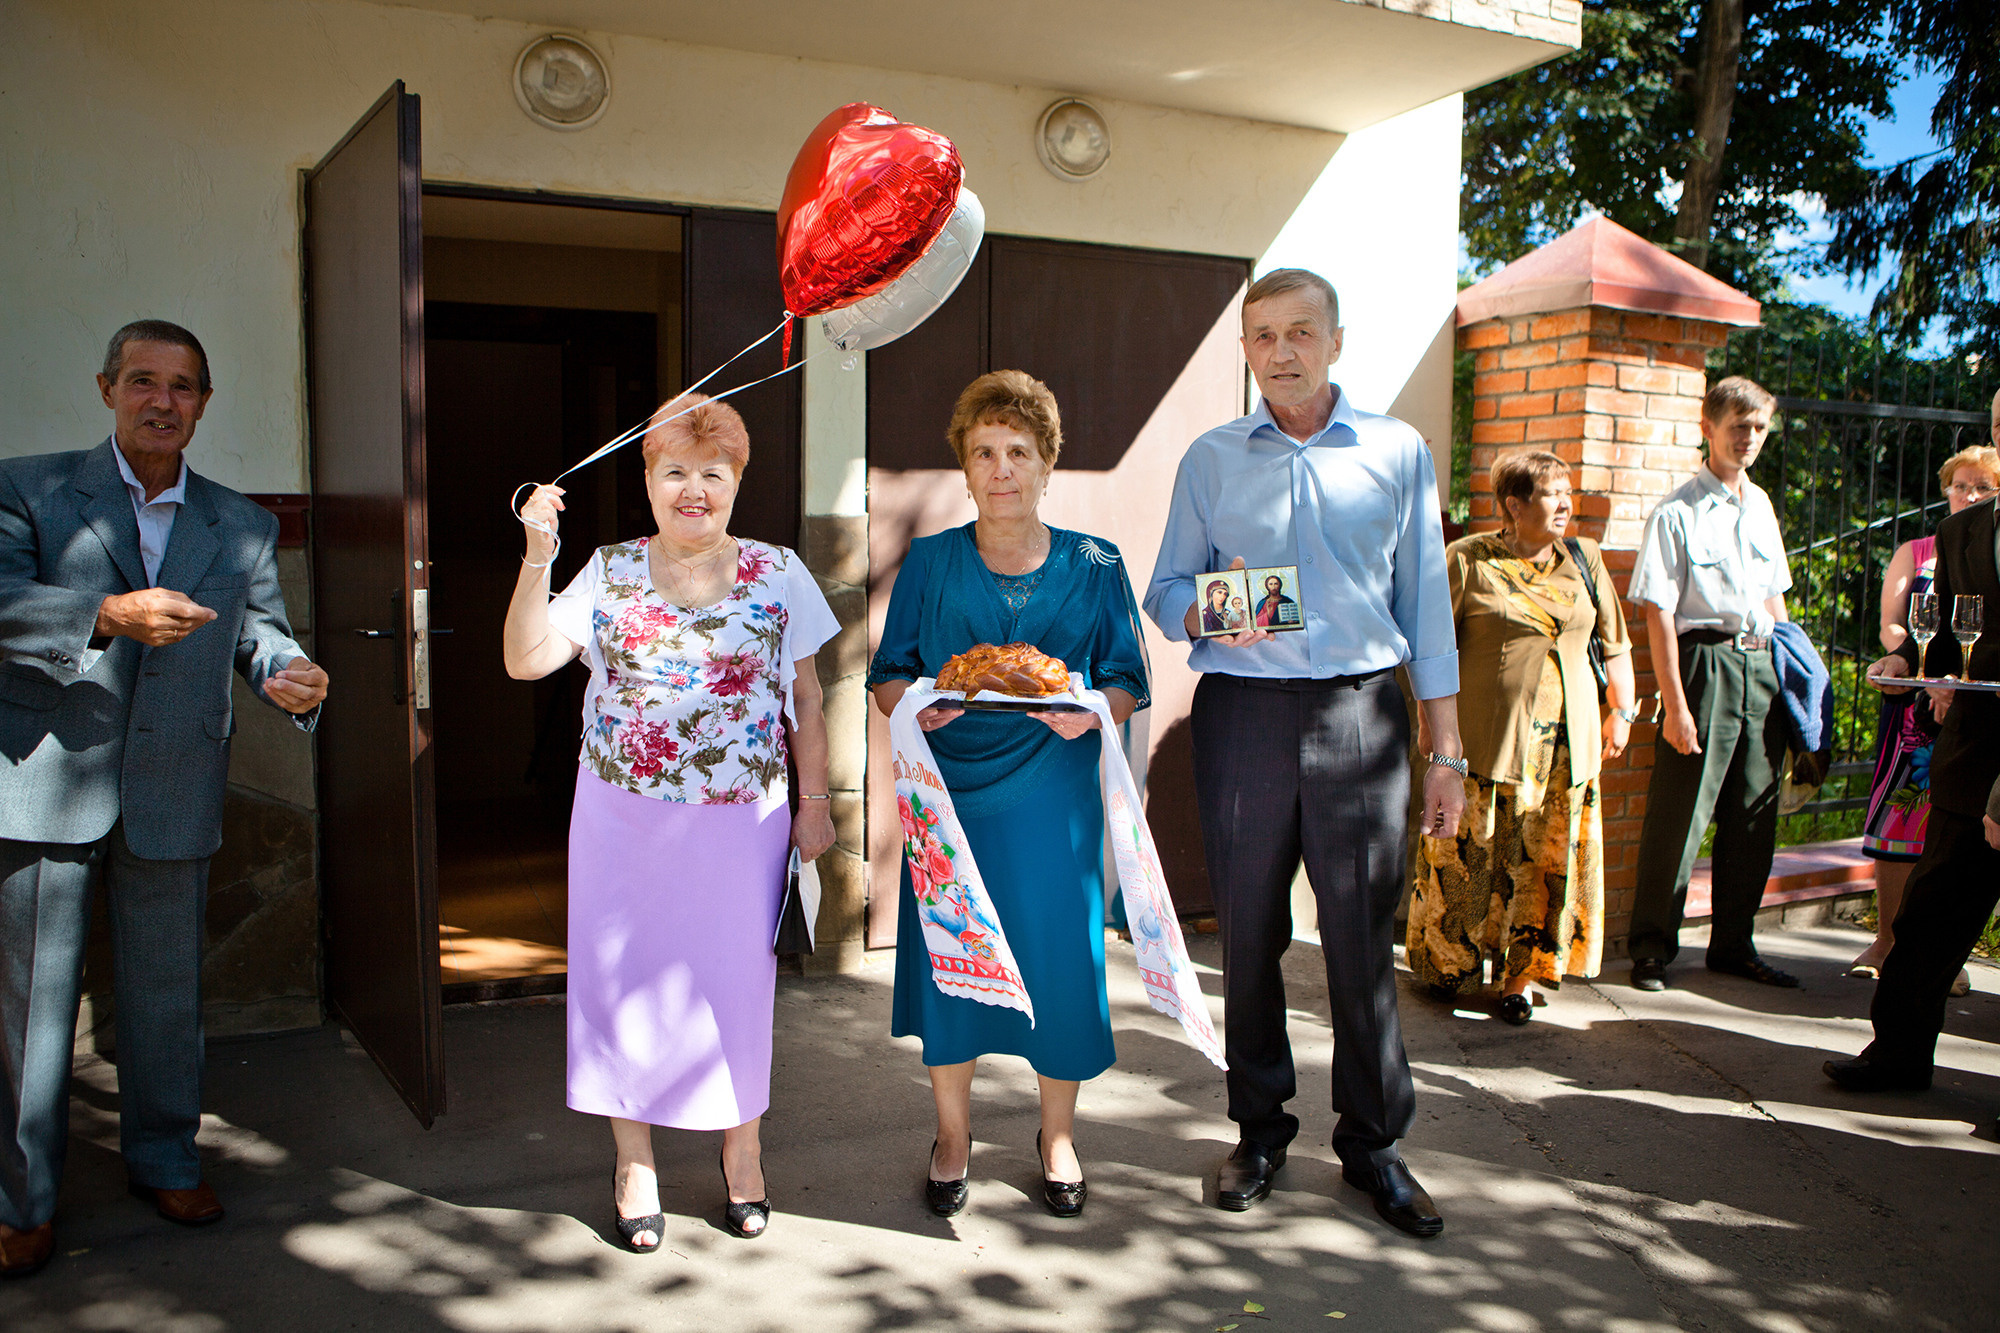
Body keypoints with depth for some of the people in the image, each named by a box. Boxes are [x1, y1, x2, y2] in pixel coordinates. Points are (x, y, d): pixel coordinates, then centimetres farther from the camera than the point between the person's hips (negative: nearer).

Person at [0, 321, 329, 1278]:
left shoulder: (241, 527, 10)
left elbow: (260, 630, 8)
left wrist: (291, 679, -15)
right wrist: (109, 615, -29)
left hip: (173, 795, 3)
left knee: (166, 989, 15)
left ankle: (163, 1158, 33)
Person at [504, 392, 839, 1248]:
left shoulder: (778, 575, 2)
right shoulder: (609, 572, 3)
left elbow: (805, 701, 5)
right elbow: (526, 660, -7)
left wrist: (813, 802, 2)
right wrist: (537, 559, -16)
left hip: (741, 822, 0)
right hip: (625, 819, 1)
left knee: (736, 977, 8)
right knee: (626, 975, 8)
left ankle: (742, 1154, 27)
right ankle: (634, 1161, 25)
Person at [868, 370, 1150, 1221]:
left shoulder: (1094, 566, 3)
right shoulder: (929, 562, 4)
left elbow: (1129, 681, 4)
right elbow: (886, 677, 6)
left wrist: (1091, 711, -18)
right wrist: (916, 704, -16)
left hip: (1054, 794, 0)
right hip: (950, 791, 1)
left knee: (1059, 953, 2)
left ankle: (1057, 1134, 27)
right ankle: (953, 1135, 28)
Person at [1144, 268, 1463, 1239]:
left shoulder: (1397, 452, 10)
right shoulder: (1211, 458, 11)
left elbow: (1426, 602, 9)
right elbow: (1166, 588, 9)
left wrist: (1445, 749, 5)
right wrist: (1208, 612, -16)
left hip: (1360, 712, -1)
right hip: (1243, 711, 1)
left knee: (1362, 936, 0)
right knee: (1248, 933, 6)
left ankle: (1373, 1143, 17)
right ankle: (1260, 1130, 22)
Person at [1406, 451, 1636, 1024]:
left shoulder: (1584, 559, 11)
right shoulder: (1467, 560, -3)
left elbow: (1616, 643, 19)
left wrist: (1621, 713, 16)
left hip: (1565, 742, 4)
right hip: (1487, 738, -4)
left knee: (1549, 860, 3)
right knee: (1468, 857, 1)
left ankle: (1519, 978, 15)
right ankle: (1443, 965, 20)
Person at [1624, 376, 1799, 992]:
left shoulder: (1760, 506, 15)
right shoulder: (1677, 513, -6)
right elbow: (1658, 613, -11)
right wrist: (1674, 703, -15)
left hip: (1762, 668, 7)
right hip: (1704, 661, -6)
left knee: (1752, 813, 10)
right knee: (1680, 812, -3)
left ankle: (1733, 944, 23)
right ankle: (1652, 947, 9)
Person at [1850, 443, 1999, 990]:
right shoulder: (1914, 554, 13)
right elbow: (1890, 627, 4)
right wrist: (1929, 660, -15)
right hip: (1915, 704, 1)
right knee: (1900, 818, -1)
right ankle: (1886, 941, 10)